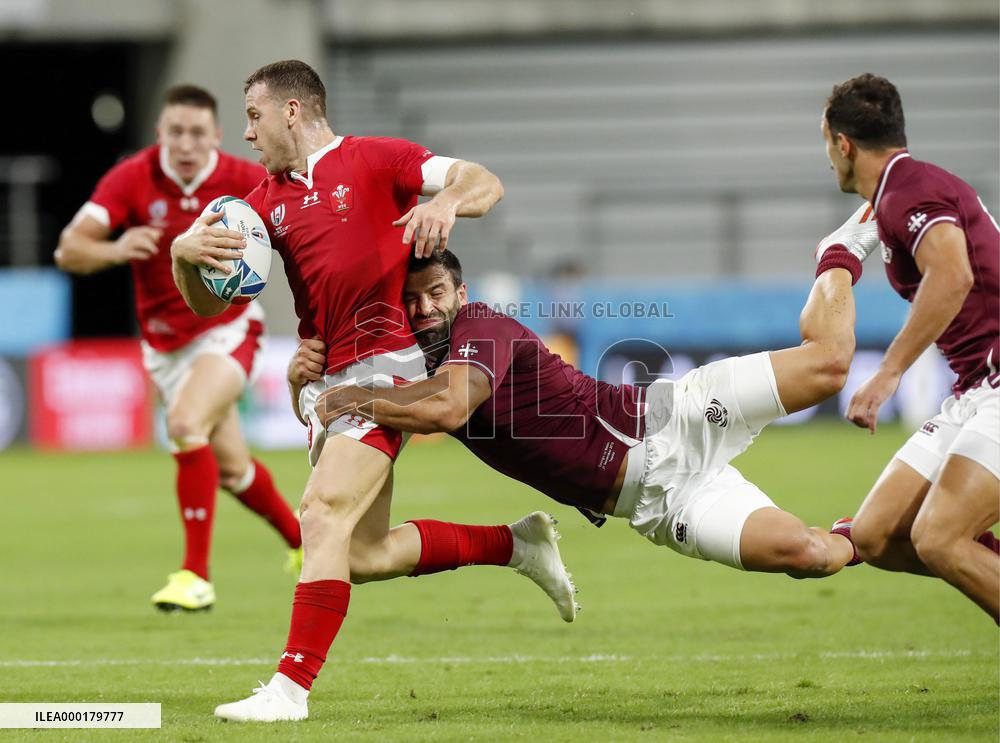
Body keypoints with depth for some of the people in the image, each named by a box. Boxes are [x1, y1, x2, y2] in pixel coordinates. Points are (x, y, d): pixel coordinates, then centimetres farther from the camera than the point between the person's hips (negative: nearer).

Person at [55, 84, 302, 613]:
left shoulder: (245, 181, -16)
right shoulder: (131, 179, -15)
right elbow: (69, 251, -23)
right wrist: (113, 249, -44)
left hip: (227, 331, -3)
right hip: (166, 345, 3)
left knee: (186, 424, -29)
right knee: (230, 466, 13)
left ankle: (196, 575, -24)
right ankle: (302, 541, 42)